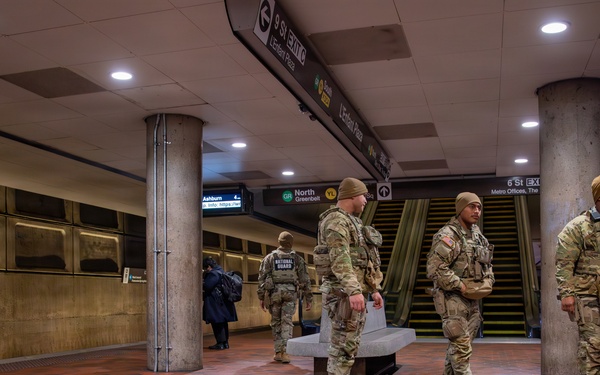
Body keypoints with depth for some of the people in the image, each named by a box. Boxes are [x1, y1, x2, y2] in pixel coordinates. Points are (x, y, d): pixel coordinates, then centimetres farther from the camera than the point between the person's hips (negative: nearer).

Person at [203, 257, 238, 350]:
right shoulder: (221, 272, 14)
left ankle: (220, 343, -3)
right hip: (223, 303, 10)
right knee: (223, 323, 14)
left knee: (217, 323, -4)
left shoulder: (213, 274, -16)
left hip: (215, 303, -10)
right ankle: (225, 342, 20)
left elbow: (207, 286, -21)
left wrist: (201, 284, -2)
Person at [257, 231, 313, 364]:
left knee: (276, 323, 12)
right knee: (287, 323, -1)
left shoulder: (269, 257, 5)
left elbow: (262, 278, -1)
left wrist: (261, 297, 2)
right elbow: (305, 279, 3)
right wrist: (308, 298, 7)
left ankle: (278, 352, 11)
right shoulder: (297, 258, 6)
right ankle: (285, 352, -15)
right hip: (290, 292, 0)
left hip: (274, 292, 0)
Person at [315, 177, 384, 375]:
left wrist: (374, 289, 23)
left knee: (350, 346, 12)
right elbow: (340, 259, -24)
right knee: (343, 348, -9)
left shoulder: (352, 222, 21)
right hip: (343, 293, -10)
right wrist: (353, 291, -32)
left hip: (356, 292, 10)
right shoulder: (336, 220, -11)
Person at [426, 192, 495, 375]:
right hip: (453, 298, -8)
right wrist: (460, 286, -20)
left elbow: (487, 263, 27)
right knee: (461, 346, -8)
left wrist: (488, 282, 10)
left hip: (472, 300, 9)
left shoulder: (477, 235, 12)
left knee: (457, 345, 16)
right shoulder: (448, 236, -16)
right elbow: (435, 267, -25)